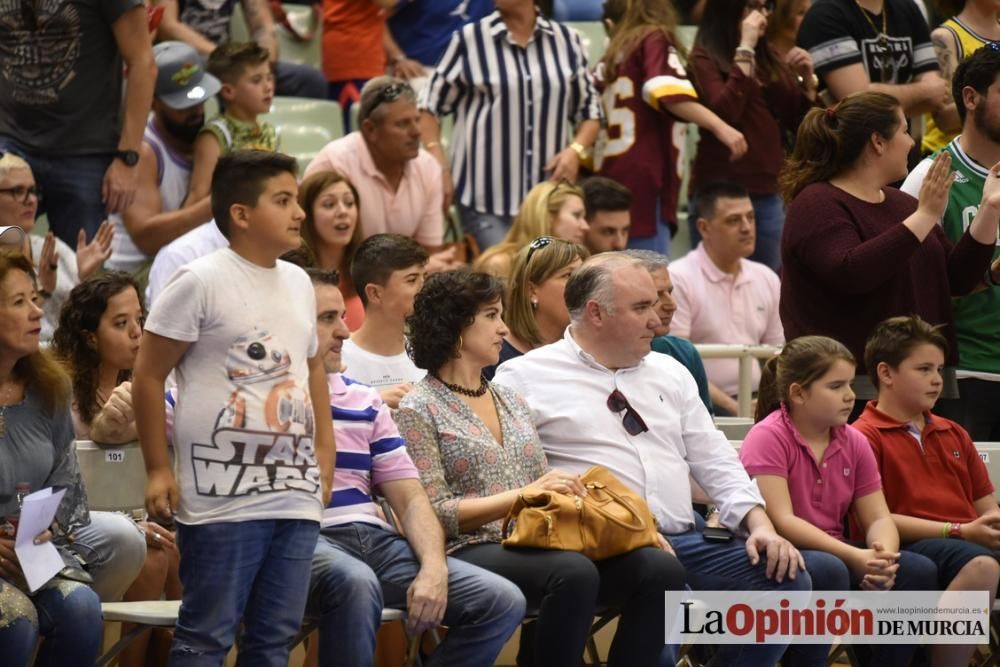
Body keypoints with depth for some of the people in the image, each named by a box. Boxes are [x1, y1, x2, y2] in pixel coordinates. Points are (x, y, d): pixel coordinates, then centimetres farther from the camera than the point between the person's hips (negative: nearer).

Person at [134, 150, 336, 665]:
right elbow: (148, 375, -5)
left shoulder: (298, 283, 14)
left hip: (297, 496, 7)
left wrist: (323, 455, 16)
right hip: (222, 500, -7)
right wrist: (158, 471, -7)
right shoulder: (201, 282, -7)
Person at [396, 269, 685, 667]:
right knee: (575, 574, -37)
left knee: (661, 569, -17)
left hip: (536, 544, 7)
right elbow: (434, 513, -8)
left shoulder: (512, 400, 23)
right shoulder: (420, 410, 1)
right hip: (472, 552, -7)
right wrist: (523, 495, -14)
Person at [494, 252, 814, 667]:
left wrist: (760, 524, 3)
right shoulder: (528, 377, 5)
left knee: (787, 580, -14)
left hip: (684, 542, 6)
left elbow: (715, 462, 20)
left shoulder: (668, 372, 23)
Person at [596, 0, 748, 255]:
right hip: (642, 181, -7)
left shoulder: (610, 59, 24)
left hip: (609, 179, 7)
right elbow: (668, 92, -15)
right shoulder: (655, 40, 6)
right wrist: (720, 126, -21)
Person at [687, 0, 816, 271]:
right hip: (721, 192, -5)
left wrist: (807, 80, 0)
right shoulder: (705, 58, -2)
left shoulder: (770, 59, 13)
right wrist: (745, 50, -15)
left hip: (768, 192, 6)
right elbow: (724, 112, -19)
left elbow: (799, 126, 16)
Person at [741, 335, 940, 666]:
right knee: (828, 571, -37)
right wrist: (854, 558, -28)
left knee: (918, 571, -13)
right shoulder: (768, 438, -12)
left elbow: (878, 518, 4)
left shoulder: (854, 443, 9)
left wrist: (883, 557, -21)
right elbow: (781, 521, -21)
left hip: (835, 554, 7)